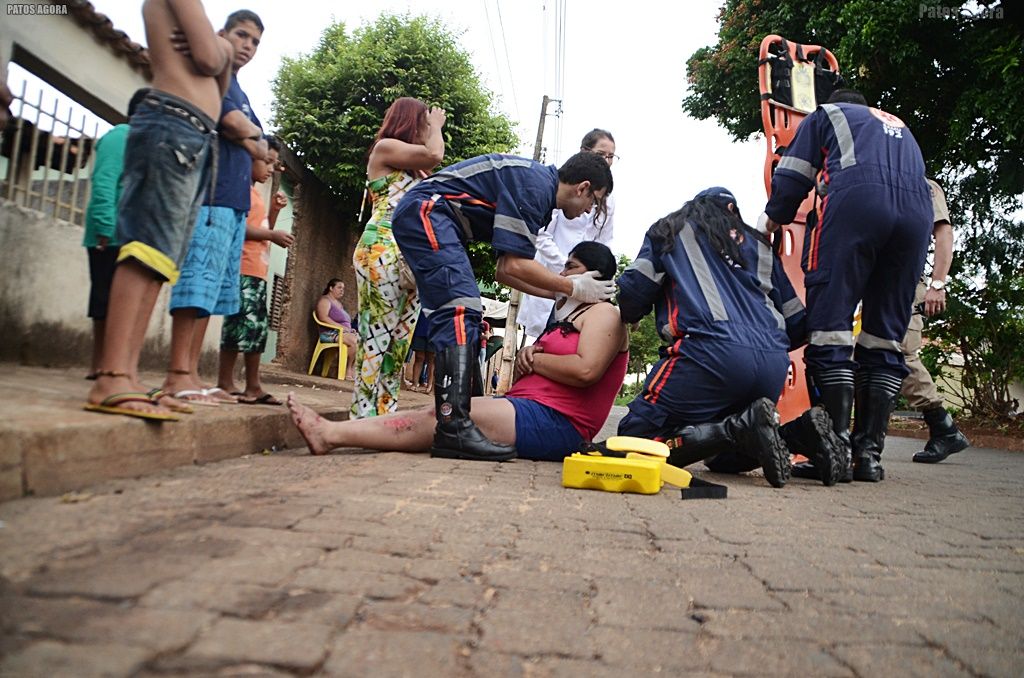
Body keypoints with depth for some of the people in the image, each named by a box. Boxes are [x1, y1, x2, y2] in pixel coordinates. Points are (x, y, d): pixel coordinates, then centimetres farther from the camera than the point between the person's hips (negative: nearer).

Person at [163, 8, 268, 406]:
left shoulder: (240, 94, 28)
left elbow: (262, 150, 18)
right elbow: (237, 124, -11)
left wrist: (243, 136, 0)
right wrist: (251, 133, 8)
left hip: (235, 201, 8)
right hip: (209, 197, -8)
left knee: (214, 290, 4)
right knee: (198, 280, -14)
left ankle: (191, 374, 6)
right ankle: (177, 374, -14)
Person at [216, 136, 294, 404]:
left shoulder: (255, 193, 24)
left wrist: (274, 211, 14)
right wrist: (273, 236, -14)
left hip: (258, 270, 10)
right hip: (242, 268, -10)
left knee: (258, 326, 8)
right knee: (242, 322, -11)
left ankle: (253, 386, 11)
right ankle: (225, 383, -5)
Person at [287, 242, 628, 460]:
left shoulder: (604, 314, 0)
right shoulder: (569, 317, 30)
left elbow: (585, 371, -20)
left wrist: (532, 359, -6)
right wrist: (525, 356, 3)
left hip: (554, 421, -9)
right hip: (528, 407, 9)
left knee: (443, 416, -21)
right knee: (437, 412, -5)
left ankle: (331, 433, -23)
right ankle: (332, 432, -13)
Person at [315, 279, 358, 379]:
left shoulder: (339, 303, 27)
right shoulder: (325, 300, 1)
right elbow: (323, 317, -15)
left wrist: (350, 329, 2)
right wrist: (342, 327, -21)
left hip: (344, 332, 8)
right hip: (330, 333, -8)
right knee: (353, 340, -32)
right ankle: (348, 370, -21)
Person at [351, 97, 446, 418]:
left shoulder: (414, 168, 29)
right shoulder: (385, 147, 4)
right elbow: (434, 155, -6)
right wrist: (436, 127, 11)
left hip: (410, 255, 9)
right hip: (382, 249, -9)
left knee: (401, 334, 3)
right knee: (378, 331, -12)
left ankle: (384, 410, 5)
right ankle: (365, 412, -10)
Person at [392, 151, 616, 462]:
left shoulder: (537, 186, 18)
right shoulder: (536, 184, -12)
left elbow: (504, 272, 17)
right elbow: (515, 265, -17)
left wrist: (558, 292, 12)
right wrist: (573, 288, -6)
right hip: (426, 210, -11)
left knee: (465, 319, 8)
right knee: (461, 311, -20)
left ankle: (469, 409, 10)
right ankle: (453, 428, -27)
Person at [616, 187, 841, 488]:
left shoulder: (671, 229, 21)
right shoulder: (760, 246, 30)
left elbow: (633, 291, 7)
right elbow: (797, 325, 24)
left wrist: (628, 316, 30)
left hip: (712, 350, -5)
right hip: (774, 365, 6)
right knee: (723, 458, 22)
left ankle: (740, 428, -21)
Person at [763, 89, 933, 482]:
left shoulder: (826, 114, 28)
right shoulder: (900, 127, 41)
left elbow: (790, 179, 17)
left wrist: (773, 222, 33)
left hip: (857, 197, -4)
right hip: (918, 210, 5)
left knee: (830, 326, -7)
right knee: (884, 338, 5)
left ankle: (837, 449, -14)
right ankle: (869, 454, 0)